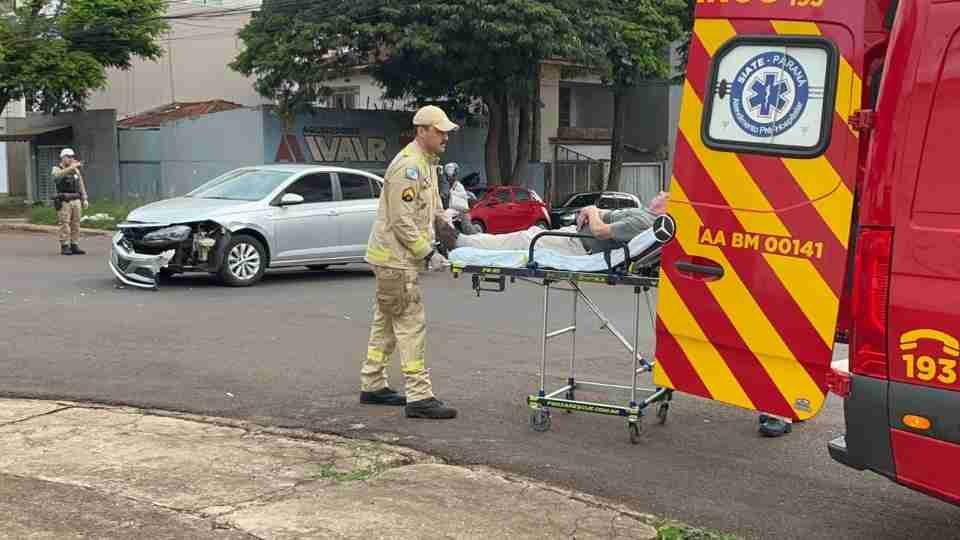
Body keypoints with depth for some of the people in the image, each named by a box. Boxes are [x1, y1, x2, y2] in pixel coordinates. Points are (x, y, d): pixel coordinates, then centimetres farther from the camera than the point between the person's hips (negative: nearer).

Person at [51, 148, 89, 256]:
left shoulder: (76, 171, 14)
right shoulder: (56, 170, -1)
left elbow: (81, 185, 14)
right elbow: (60, 174, -26)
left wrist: (85, 199, 4)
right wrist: (72, 166, -36)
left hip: (76, 201, 5)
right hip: (64, 202, -5)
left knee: (76, 225, 3)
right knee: (65, 225, -6)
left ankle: (74, 247, 7)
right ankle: (64, 247, -2)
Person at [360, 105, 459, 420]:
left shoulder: (427, 163, 14)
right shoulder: (408, 166, -19)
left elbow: (433, 207, 24)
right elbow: (402, 222, -23)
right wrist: (428, 253, -21)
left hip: (393, 258, 11)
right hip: (396, 258, -11)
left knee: (386, 323, 16)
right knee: (411, 325, -10)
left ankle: (372, 385, 26)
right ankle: (419, 397, -9)